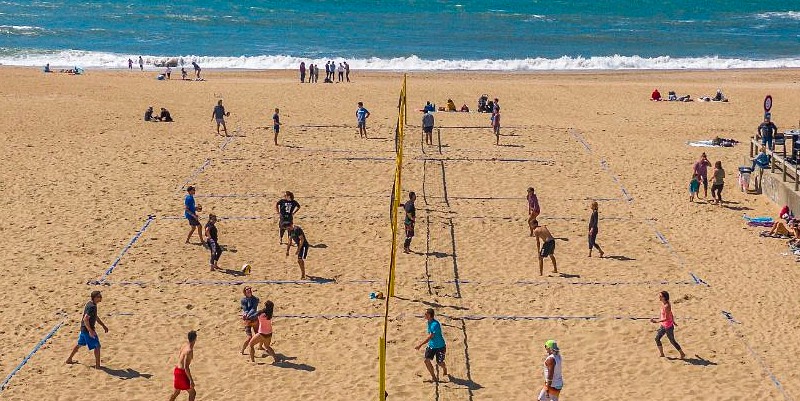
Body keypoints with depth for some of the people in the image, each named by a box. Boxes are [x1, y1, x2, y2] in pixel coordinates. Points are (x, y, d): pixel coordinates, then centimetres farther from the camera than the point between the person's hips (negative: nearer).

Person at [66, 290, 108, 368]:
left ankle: (69, 360, 36)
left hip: (83, 329, 10)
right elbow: (85, 319, -29)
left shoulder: (90, 304, 9)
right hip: (87, 329, -10)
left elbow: (96, 317, 21)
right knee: (97, 346, -2)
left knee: (79, 344, 24)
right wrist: (90, 331, -28)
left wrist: (103, 326, 23)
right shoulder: (92, 307, -23)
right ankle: (97, 365, 2)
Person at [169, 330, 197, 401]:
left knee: (176, 392, 26)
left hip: (177, 369, 9)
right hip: (182, 373, -9)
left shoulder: (184, 345, 1)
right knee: (192, 393, 0)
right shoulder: (189, 351, -26)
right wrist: (191, 380, -25)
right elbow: (186, 367, -28)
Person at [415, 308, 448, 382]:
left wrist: (420, 345, -31)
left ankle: (445, 372, 40)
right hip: (431, 345, 7)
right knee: (427, 360, -10)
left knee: (440, 363, 5)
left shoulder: (435, 324, -30)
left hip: (440, 346, -7)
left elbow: (429, 337, -32)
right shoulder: (429, 322, -1)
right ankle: (433, 377, 4)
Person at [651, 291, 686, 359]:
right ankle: (661, 354, 17)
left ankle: (682, 354, 22)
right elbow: (670, 313, 14)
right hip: (663, 325, 9)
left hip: (668, 326, -9)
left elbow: (666, 318, -27)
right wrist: (673, 321, 24)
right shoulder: (663, 304, 1)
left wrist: (657, 321, -30)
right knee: (657, 338, 5)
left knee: (672, 341, 6)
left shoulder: (666, 306, -27)